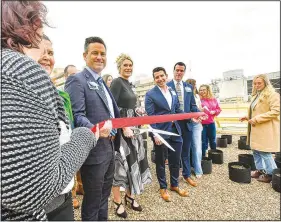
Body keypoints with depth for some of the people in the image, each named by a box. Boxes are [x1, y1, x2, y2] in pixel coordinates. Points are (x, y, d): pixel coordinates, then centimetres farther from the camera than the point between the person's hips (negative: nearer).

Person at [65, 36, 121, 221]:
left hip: (109, 147, 9)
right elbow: (76, 115, -22)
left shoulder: (102, 82, 15)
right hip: (94, 149, -8)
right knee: (93, 200, 11)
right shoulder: (77, 80, -12)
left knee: (104, 196, 25)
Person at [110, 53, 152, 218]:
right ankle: (117, 201, 22)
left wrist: (137, 110, 2)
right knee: (122, 162, 1)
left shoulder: (129, 84, 14)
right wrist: (124, 127, -23)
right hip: (121, 128, -9)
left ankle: (130, 196, 33)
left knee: (134, 160, 14)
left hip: (132, 127, 9)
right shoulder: (117, 82, -11)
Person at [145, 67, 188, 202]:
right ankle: (163, 188, 34)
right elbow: (150, 116, -14)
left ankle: (175, 185, 39)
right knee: (160, 162, 13)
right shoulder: (150, 94, -9)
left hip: (175, 131, 6)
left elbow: (178, 110, 14)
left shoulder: (173, 92, 10)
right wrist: (156, 134, -20)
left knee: (175, 161, 16)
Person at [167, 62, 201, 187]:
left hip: (186, 123, 4)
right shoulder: (167, 86, -3)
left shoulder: (189, 87, 10)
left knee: (186, 151, 15)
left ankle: (187, 175, 32)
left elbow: (192, 105, 10)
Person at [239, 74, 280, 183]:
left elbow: (275, 111, -19)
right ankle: (260, 170, 29)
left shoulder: (272, 94, -9)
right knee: (256, 150, 14)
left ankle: (271, 173, 14)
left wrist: (257, 119, -22)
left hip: (266, 129, -9)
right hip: (256, 129, 9)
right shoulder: (256, 95, 17)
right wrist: (248, 117, 9)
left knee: (264, 152, -3)